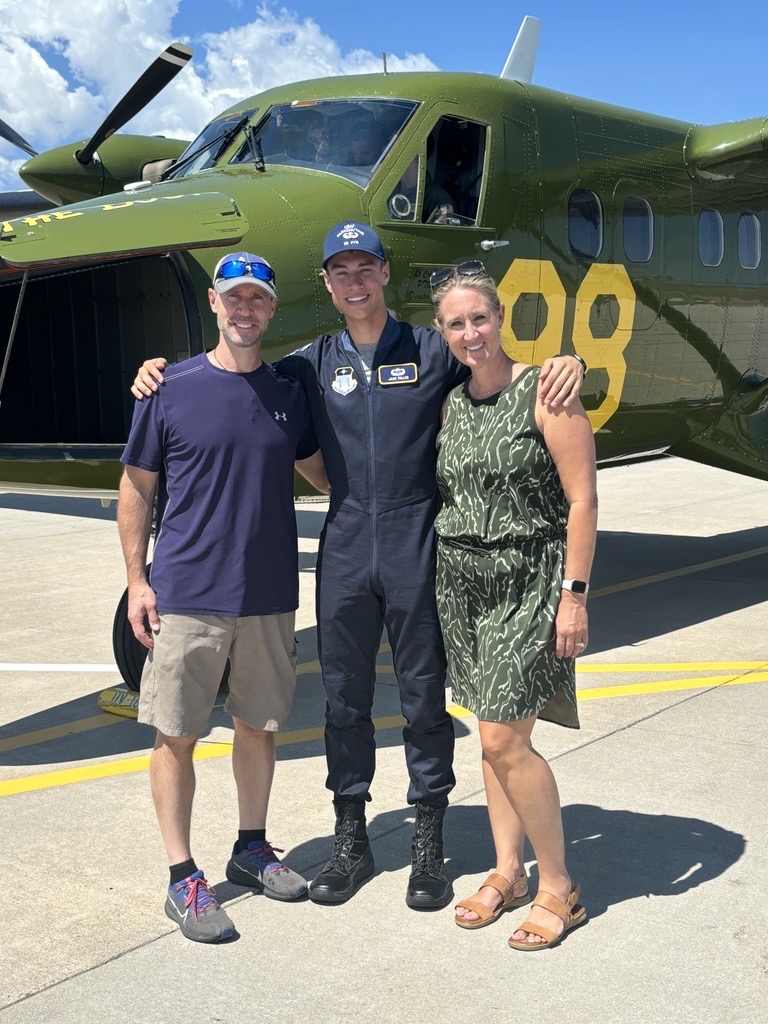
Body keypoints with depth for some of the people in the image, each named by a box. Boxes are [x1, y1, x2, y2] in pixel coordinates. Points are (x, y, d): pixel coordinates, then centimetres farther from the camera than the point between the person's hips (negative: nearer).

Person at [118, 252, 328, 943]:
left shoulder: (289, 392, 6)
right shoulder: (171, 388, -4)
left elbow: (320, 470, 20)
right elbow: (136, 488, 1)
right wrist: (137, 581, -3)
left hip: (270, 596, 4)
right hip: (187, 595, -3)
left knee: (260, 725, 14)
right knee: (176, 735, 2)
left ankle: (252, 849, 32)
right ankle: (183, 878, 15)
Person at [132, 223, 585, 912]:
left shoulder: (430, 351, 3)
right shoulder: (314, 363, 9)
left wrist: (563, 364, -14)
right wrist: (160, 371, 4)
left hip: (417, 549, -2)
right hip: (344, 550, 3)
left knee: (424, 697, 6)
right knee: (344, 698, 10)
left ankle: (429, 842, 20)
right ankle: (350, 839, 24)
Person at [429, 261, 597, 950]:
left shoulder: (546, 391, -9)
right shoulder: (452, 402, 9)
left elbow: (582, 500, -11)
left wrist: (575, 595, -14)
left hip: (528, 582, -6)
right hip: (462, 582, 6)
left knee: (505, 740, -8)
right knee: (494, 733, 12)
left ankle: (559, 887, 10)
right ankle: (508, 872, 26)